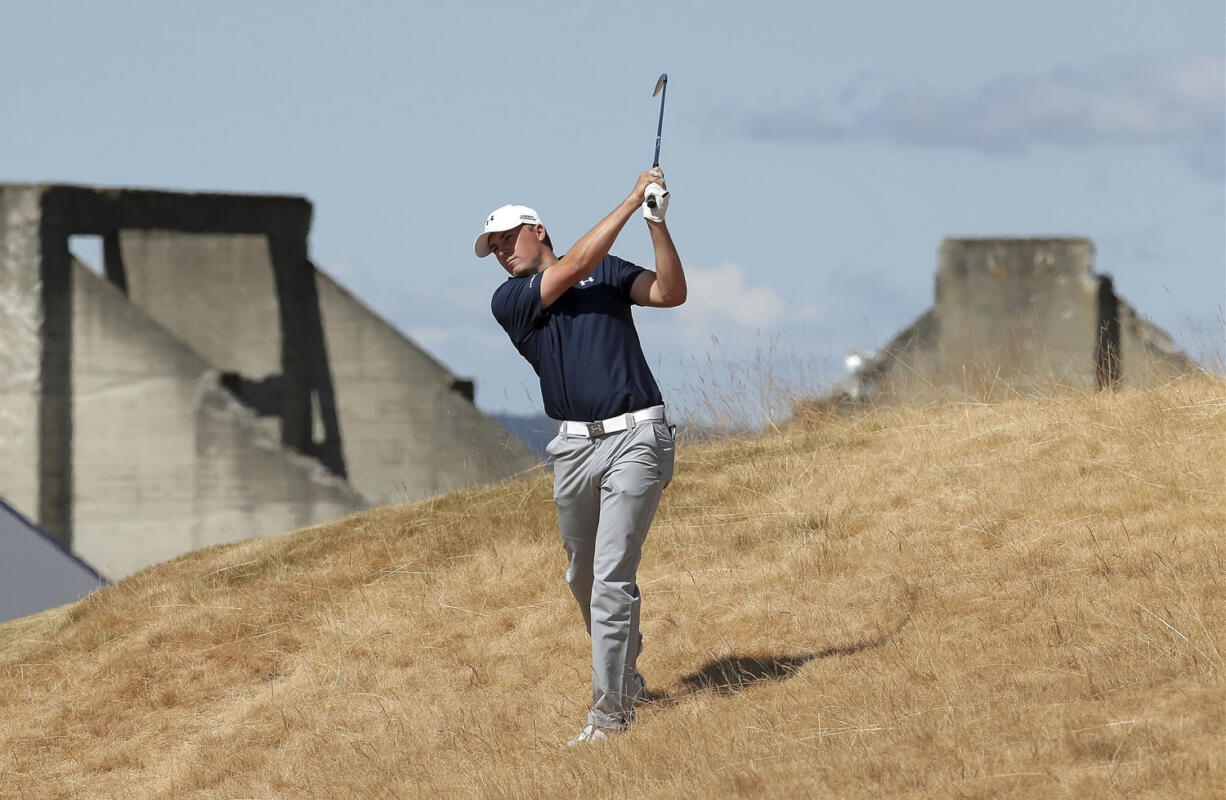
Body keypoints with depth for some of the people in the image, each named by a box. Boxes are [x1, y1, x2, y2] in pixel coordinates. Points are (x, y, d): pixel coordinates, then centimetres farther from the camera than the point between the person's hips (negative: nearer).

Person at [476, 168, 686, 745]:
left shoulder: (608, 272, 10)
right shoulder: (508, 301, 7)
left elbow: (670, 293, -3)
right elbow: (574, 267, -6)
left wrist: (657, 223, -14)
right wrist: (631, 201, -6)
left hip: (635, 438, -4)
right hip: (573, 446, 4)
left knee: (611, 576, -12)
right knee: (583, 577, 14)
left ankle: (610, 709, -12)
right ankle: (627, 679, 35)